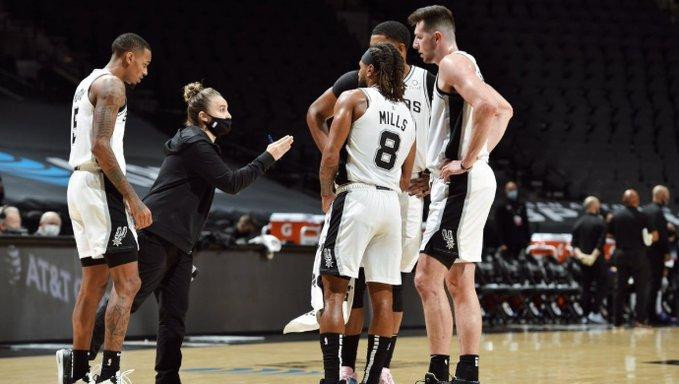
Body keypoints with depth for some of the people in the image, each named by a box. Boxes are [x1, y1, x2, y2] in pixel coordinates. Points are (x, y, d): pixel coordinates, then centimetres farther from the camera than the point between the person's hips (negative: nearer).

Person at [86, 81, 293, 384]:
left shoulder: (200, 144, 21)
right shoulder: (194, 144, -9)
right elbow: (231, 183, -13)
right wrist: (268, 157, -8)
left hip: (178, 244, 10)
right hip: (156, 236, -10)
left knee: (175, 316, 3)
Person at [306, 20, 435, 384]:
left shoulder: (428, 84, -4)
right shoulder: (357, 81, -3)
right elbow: (316, 114, 9)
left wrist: (434, 175, -6)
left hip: (409, 190, 1)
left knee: (394, 280, 3)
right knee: (355, 277, -4)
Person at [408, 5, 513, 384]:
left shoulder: (453, 63, -10)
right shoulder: (466, 66, 20)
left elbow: (488, 107, -27)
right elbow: (504, 109, 31)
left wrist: (467, 161, -22)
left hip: (461, 183, -11)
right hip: (469, 184, 11)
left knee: (428, 278, -13)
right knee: (459, 283, 12)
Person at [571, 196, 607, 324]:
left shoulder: (578, 222, 7)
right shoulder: (599, 222, -10)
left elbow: (574, 242, 3)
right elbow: (601, 242, -17)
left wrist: (578, 253, -6)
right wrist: (594, 255, -16)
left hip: (583, 259, 6)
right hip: (596, 259, -6)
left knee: (586, 286, 11)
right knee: (602, 285, 1)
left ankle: (586, 314, 12)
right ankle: (595, 312, -9)